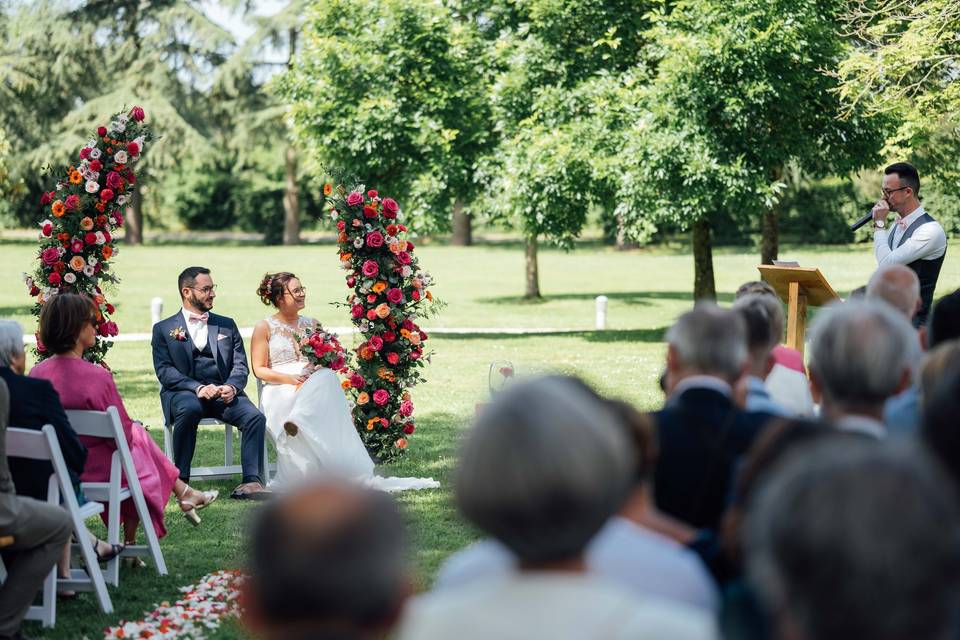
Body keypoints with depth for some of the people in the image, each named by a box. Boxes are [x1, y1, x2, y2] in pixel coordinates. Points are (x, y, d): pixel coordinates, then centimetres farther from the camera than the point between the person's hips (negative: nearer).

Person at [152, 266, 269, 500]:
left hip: (223, 393, 3)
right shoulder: (164, 329, 12)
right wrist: (198, 388, -18)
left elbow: (240, 365, 12)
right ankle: (180, 479, -28)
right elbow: (164, 371, -2)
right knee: (190, 409, -38)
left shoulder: (227, 325, 21)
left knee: (255, 416, -26)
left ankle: (251, 482, -31)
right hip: (183, 393, -3)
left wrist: (231, 387, -12)